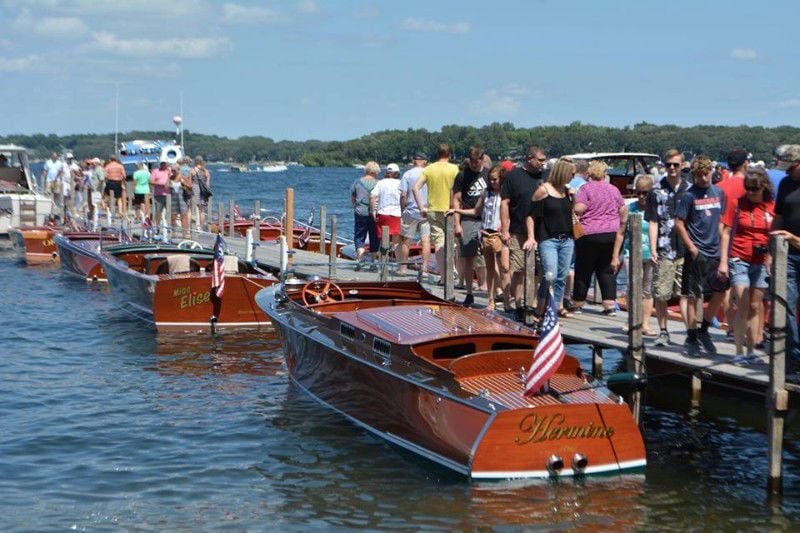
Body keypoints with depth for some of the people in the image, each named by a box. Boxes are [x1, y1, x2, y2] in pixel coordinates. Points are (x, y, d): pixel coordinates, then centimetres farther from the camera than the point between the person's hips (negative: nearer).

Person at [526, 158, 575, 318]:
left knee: (562, 277, 9)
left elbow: (574, 211, 23)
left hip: (567, 240, 6)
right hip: (548, 240, -6)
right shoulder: (543, 190, -7)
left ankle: (558, 306, 21)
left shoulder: (567, 191, 11)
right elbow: (531, 215, -6)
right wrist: (531, 237, -12)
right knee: (550, 276, -14)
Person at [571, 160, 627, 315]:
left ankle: (578, 303, 15)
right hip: (611, 234, 4)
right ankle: (610, 304, -2)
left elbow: (579, 209, -17)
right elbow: (623, 210, 12)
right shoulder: (613, 189, 8)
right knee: (607, 270, 7)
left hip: (589, 233, -4)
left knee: (584, 270, 7)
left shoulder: (586, 188, -7)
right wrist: (619, 224, 26)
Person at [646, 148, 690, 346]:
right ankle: (663, 332, 15)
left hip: (686, 249, 1)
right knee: (661, 294, 3)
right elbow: (653, 222, 1)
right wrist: (653, 249, -6)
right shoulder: (656, 191, 4)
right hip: (664, 250, -1)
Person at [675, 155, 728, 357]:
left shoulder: (718, 192, 9)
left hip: (716, 252, 5)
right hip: (697, 253, -5)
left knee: (721, 291, 8)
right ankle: (691, 338, 7)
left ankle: (703, 330, 24)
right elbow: (679, 223, -7)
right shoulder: (689, 195, -7)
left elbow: (722, 220, 17)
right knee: (693, 297, -1)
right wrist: (691, 247, -12)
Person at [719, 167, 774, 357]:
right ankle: (739, 352, -3)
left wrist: (772, 260, 3)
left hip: (761, 263, 3)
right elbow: (726, 232, -1)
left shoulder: (772, 207, 4)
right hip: (739, 260, -3)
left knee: (755, 307, 8)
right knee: (743, 305, -8)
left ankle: (751, 351, 15)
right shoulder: (737, 204, -2)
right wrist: (723, 261, -6)